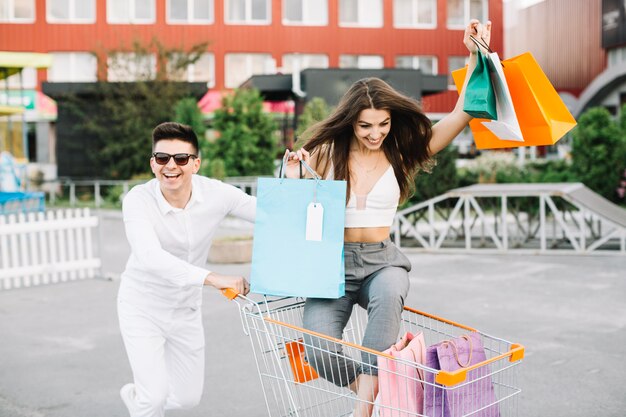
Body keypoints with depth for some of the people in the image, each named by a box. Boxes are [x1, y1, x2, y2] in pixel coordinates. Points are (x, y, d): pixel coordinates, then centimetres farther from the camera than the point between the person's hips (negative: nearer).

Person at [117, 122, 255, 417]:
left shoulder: (215, 193, -17)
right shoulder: (138, 200, -26)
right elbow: (150, 257, -42)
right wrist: (211, 278, -54)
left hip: (186, 309, 4)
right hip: (143, 307, -4)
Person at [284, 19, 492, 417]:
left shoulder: (401, 153, 1)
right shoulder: (326, 152, -2)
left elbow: (462, 114, -4)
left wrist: (476, 56, -11)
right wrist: (295, 178, -14)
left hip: (382, 261, 0)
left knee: (388, 295, -38)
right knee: (319, 352, -24)